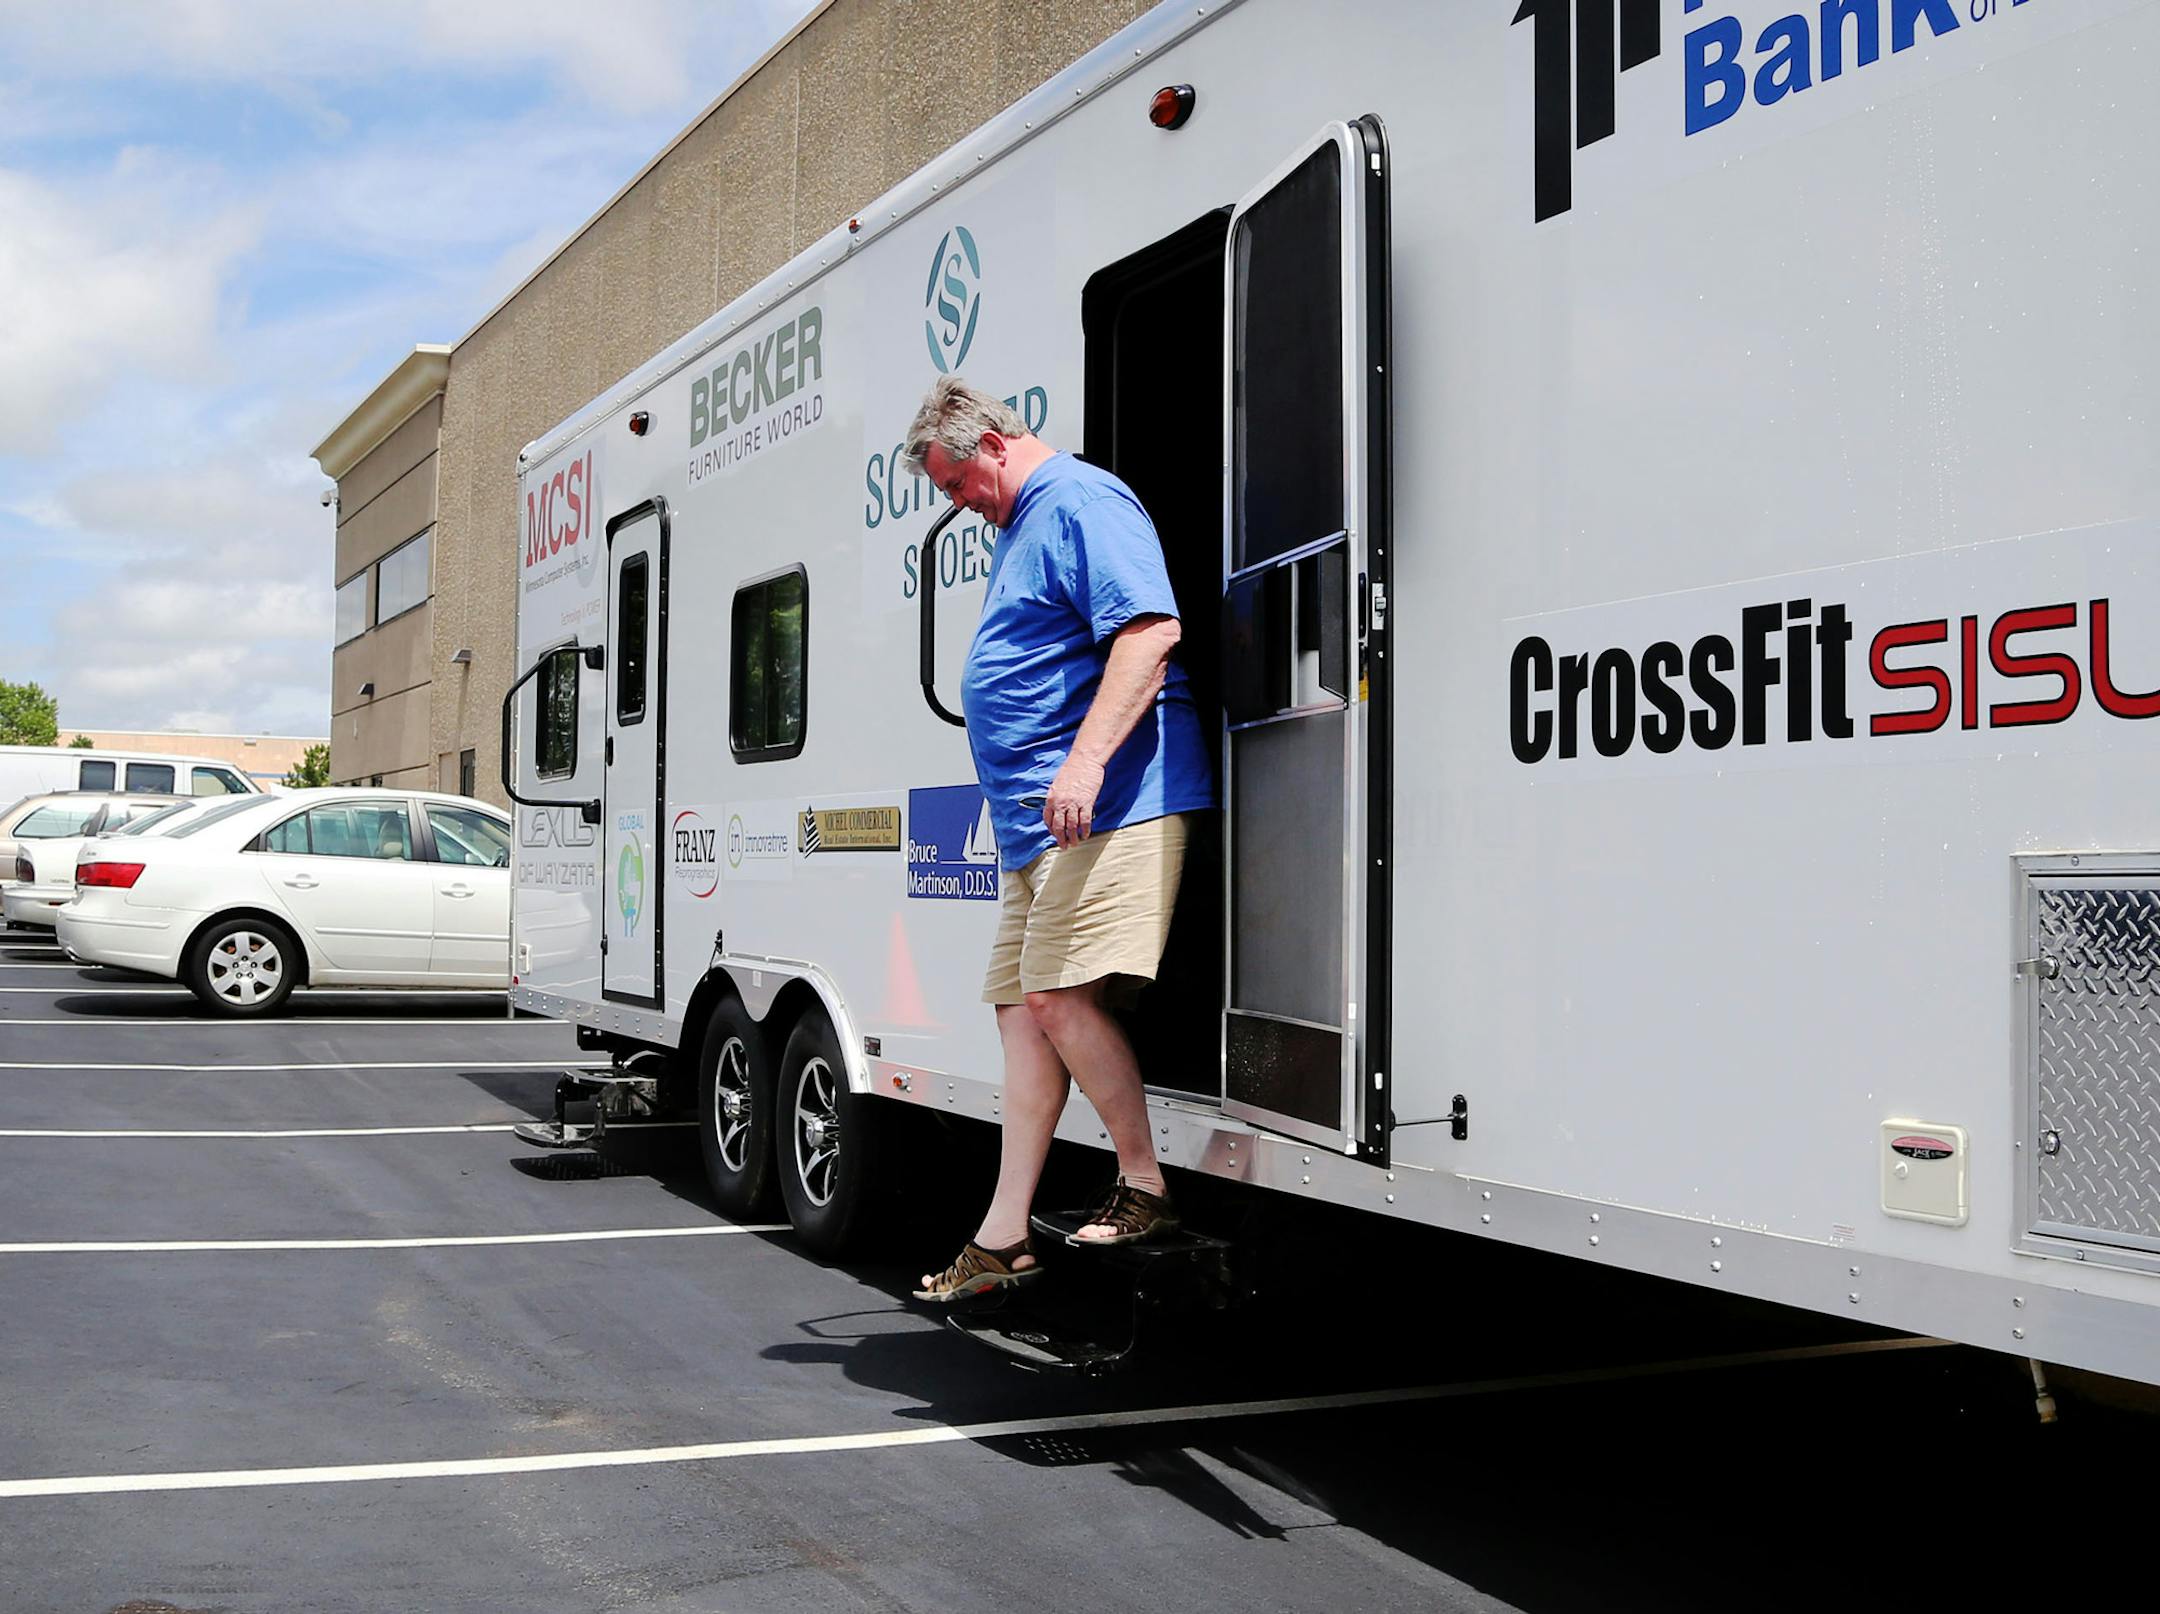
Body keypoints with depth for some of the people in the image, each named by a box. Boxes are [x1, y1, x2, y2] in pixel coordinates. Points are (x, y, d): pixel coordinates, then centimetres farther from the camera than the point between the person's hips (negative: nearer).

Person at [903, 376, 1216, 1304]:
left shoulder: (1082, 503, -7)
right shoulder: (1019, 528, 25)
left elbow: (1151, 631, -21)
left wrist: (1084, 762, -27)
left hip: (1106, 805, -10)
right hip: (1035, 823, 11)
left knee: (1061, 995, -16)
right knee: (1022, 1007, 8)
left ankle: (1144, 1185, -1)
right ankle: (1003, 1237, 11)